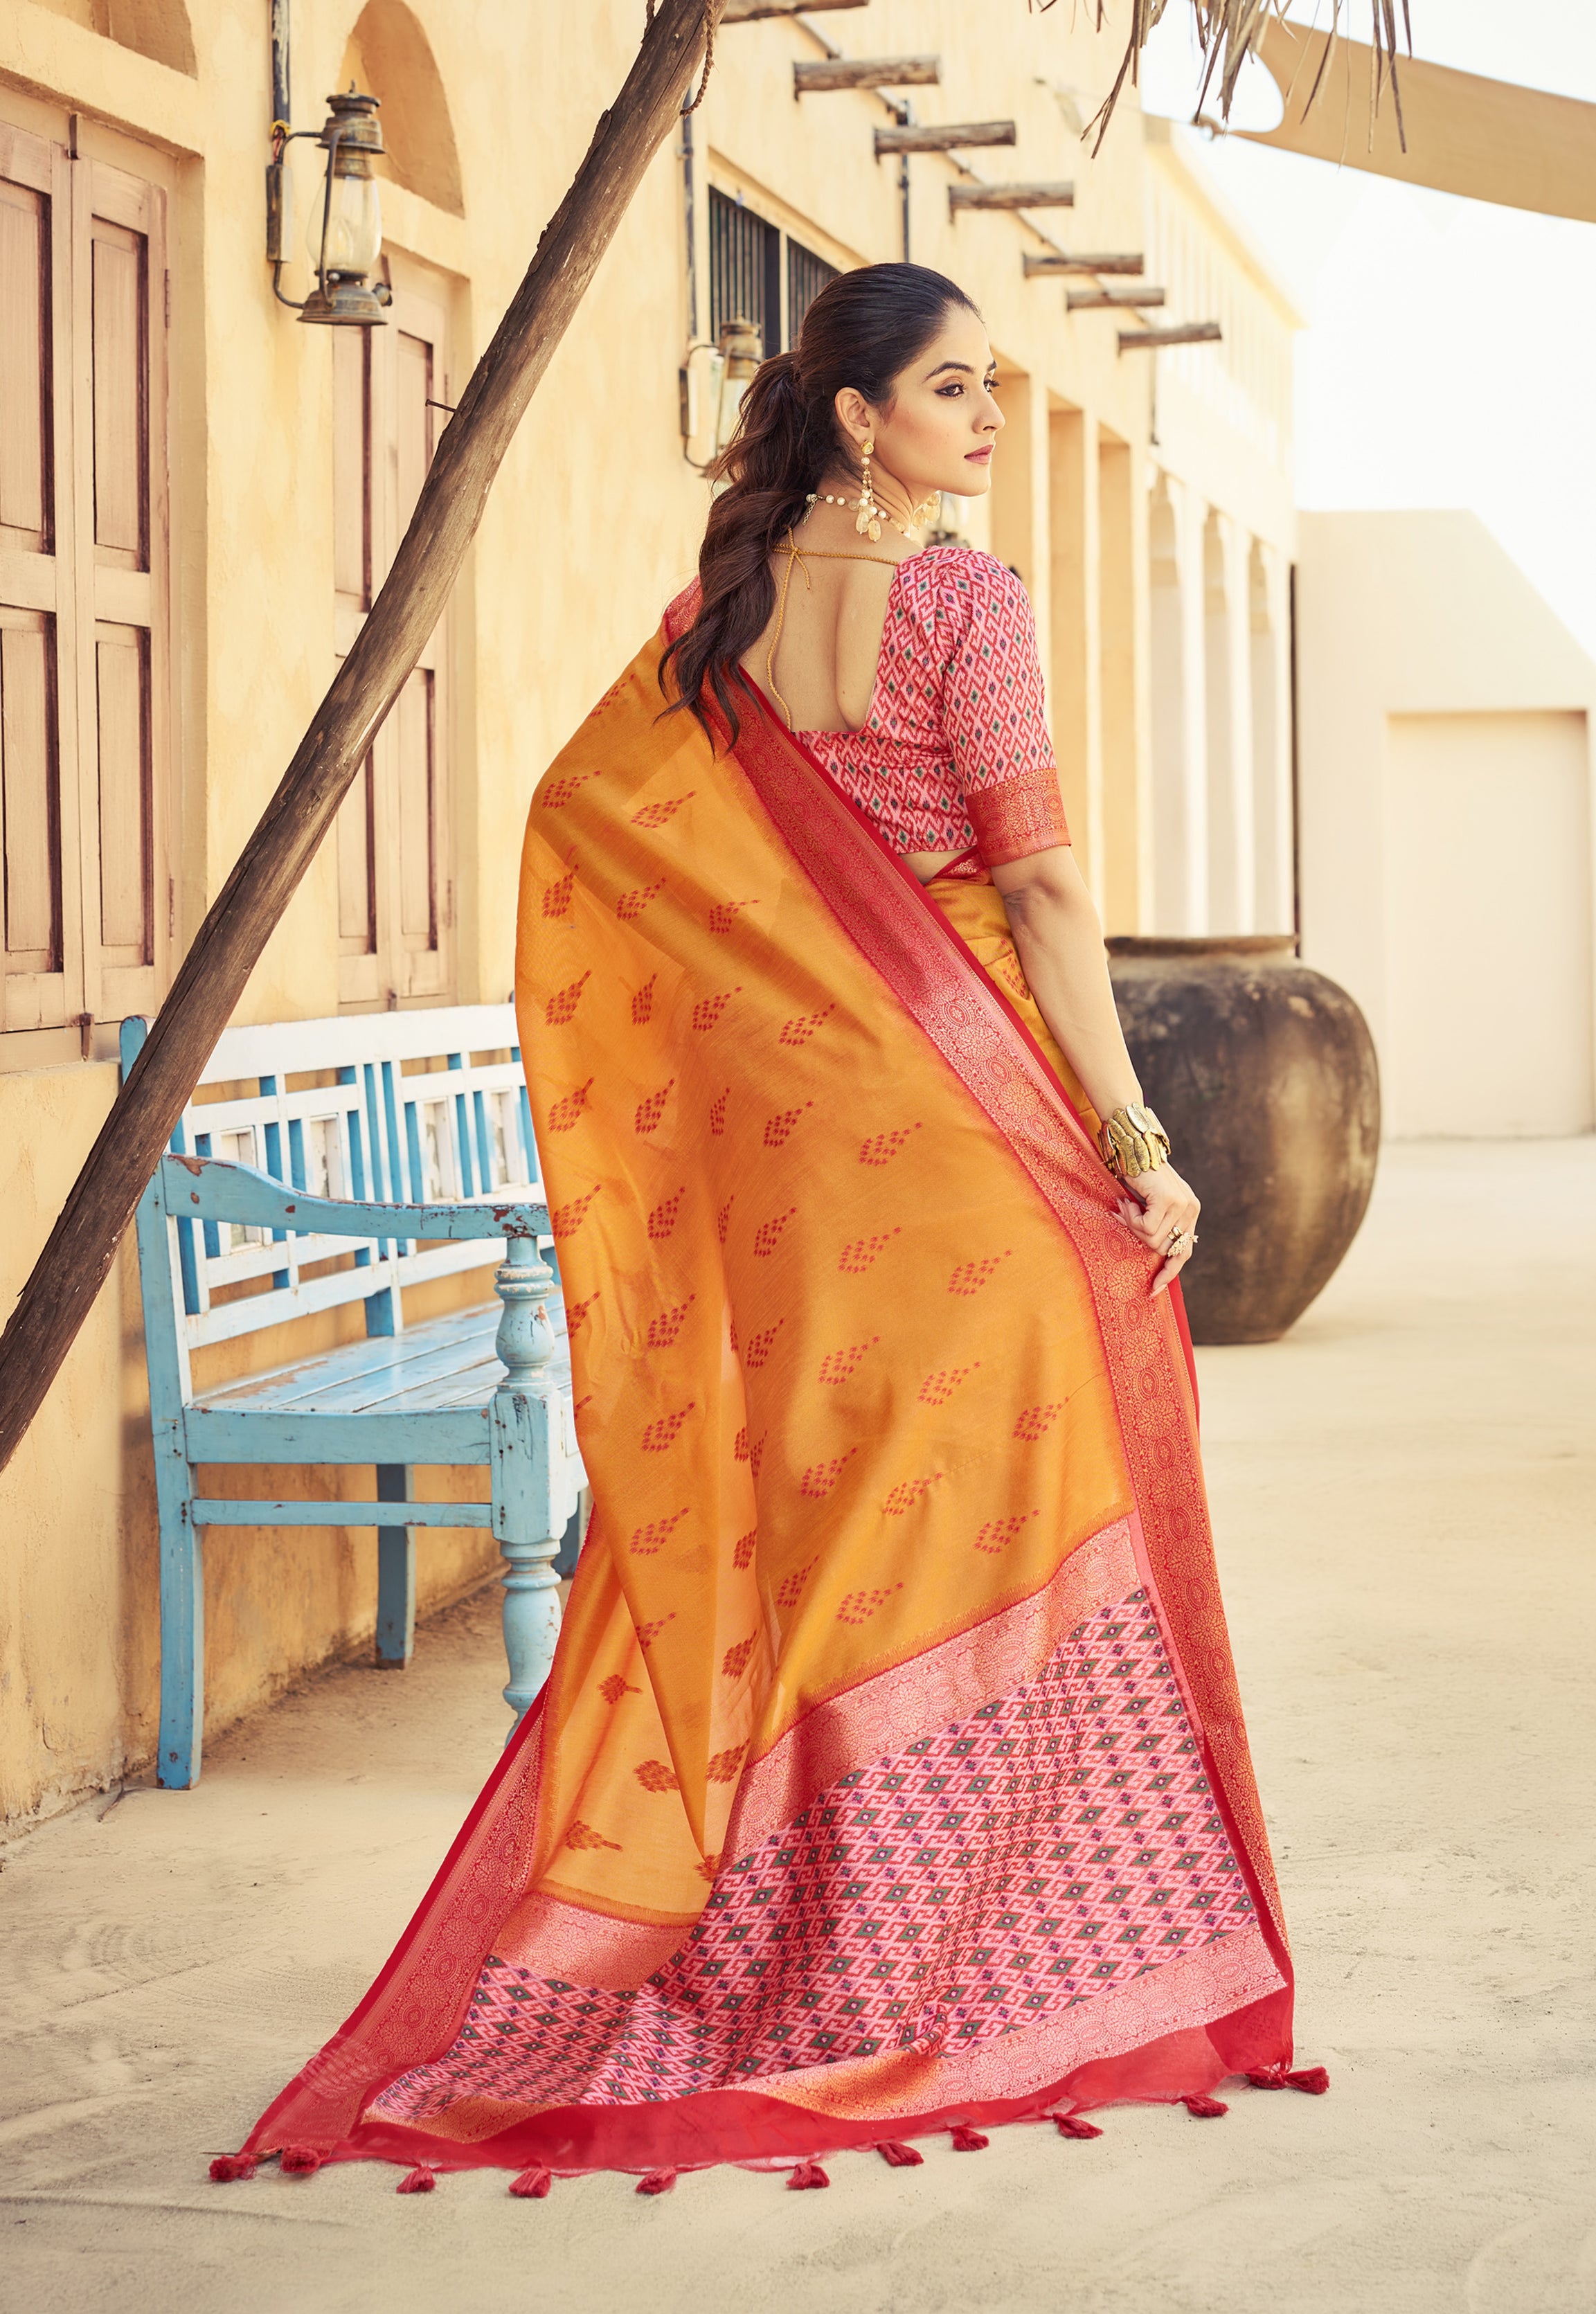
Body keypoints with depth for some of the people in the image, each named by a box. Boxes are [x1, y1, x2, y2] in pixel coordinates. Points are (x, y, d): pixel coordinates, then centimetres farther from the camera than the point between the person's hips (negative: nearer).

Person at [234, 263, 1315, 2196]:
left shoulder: (718, 612, 7)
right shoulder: (964, 605, -12)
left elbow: (578, 816, 13)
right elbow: (1042, 888, -14)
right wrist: (1132, 1134, -11)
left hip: (777, 1105, 6)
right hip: (958, 1093, -6)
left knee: (797, 1494, 13)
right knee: (982, 1495, 1)